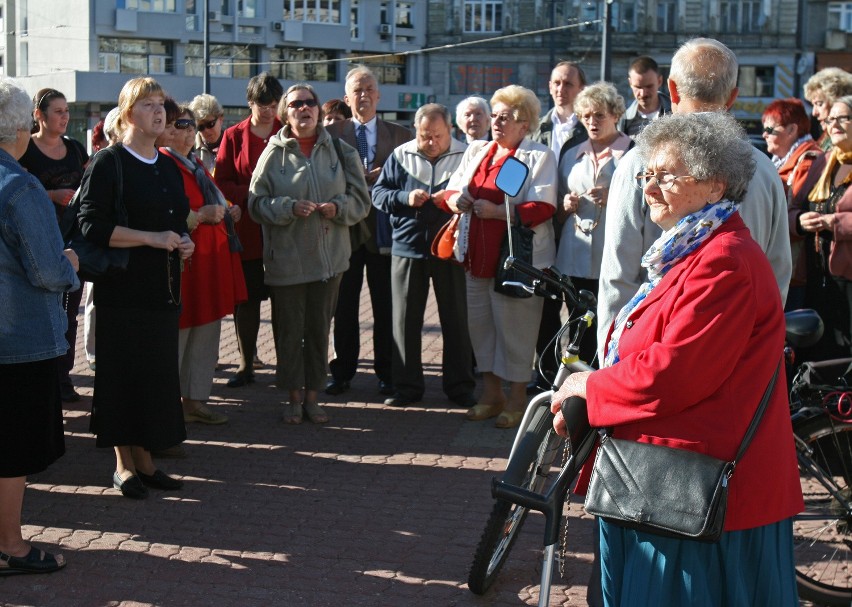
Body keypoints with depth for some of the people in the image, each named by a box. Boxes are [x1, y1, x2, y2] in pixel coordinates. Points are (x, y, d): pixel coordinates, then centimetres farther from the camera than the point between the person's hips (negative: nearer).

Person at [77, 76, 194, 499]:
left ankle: (144, 458, 17)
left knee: (158, 372, 7)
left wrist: (185, 242, 1)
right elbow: (91, 224, -17)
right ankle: (124, 464, 8)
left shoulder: (168, 167, 14)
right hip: (122, 289, -6)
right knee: (123, 372, -1)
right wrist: (152, 238, -20)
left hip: (162, 289, 7)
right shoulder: (108, 164, -7)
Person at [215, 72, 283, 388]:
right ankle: (246, 365, 13)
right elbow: (221, 183, 2)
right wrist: (251, 194, -13)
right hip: (246, 229, 0)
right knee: (246, 297, 4)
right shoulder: (234, 136, 5)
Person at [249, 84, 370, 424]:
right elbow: (257, 202, -3)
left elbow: (361, 199, 6)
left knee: (320, 328, 8)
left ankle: (312, 395, 20)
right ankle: (293, 396, 19)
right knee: (289, 329, 5)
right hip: (286, 258, -2)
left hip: (329, 256, 2)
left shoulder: (340, 152, 5)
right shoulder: (274, 154, -2)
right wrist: (289, 207, -19)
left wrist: (338, 207, -13)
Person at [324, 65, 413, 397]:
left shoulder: (400, 135, 7)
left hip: (384, 232, 0)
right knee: (344, 307, 7)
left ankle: (386, 373, 12)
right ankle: (342, 372, 16)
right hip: (345, 230, 0)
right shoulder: (332, 134, 5)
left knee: (386, 308, 4)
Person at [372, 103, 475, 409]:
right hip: (407, 249, 2)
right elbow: (378, 193, 4)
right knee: (405, 320, 5)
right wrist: (405, 198, -14)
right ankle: (407, 386, 15)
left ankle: (459, 386, 15)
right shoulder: (400, 156, 6)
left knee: (456, 320, 5)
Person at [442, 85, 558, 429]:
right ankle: (491, 393, 25)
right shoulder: (476, 151, 17)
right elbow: (452, 189, 18)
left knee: (515, 326, -3)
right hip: (477, 255, 7)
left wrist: (499, 211, -23)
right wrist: (454, 199, -6)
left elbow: (543, 207, -14)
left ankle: (517, 399, 10)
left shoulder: (539, 156, -4)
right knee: (479, 322, 11)